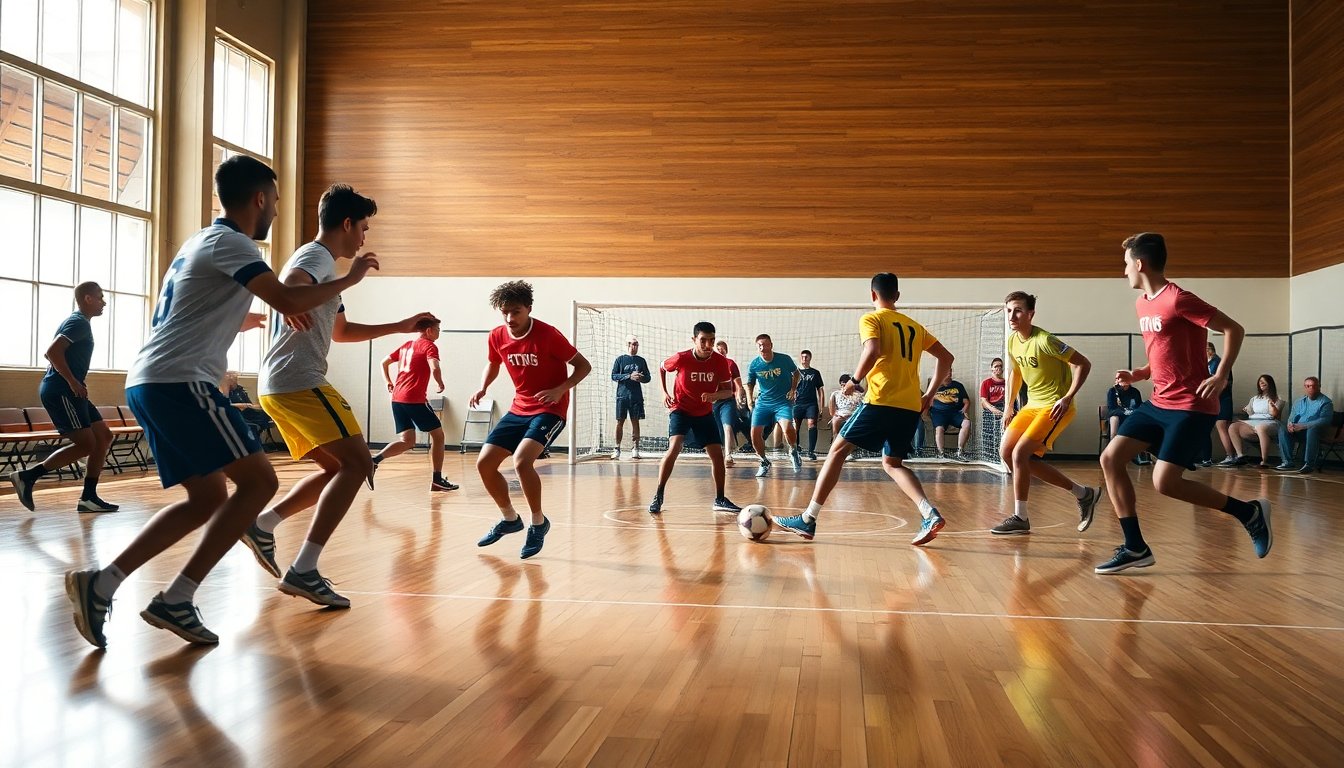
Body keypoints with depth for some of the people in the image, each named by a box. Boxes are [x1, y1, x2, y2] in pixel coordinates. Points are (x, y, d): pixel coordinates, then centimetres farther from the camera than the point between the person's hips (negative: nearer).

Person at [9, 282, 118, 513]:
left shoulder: (77, 322, 21)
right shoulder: (79, 323, -10)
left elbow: (52, 353, 28)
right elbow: (53, 351, -23)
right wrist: (73, 382, -21)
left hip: (66, 391, 10)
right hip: (61, 391, -10)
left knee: (103, 437, 6)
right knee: (85, 443, -12)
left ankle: (89, 497, 5)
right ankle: (27, 476, -7)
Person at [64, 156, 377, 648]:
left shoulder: (203, 242, 23)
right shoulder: (231, 243, -7)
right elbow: (290, 302, -19)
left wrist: (238, 322, 38)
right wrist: (349, 278, -5)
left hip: (147, 383, 10)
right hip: (179, 383, -10)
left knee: (208, 498, 12)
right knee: (258, 480, -7)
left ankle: (100, 583, 4)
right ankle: (176, 600, -10)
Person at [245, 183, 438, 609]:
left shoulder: (321, 263, 26)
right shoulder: (317, 256, -5)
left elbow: (341, 330, 36)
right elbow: (288, 285, -30)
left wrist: (400, 327, 34)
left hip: (277, 385, 10)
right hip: (299, 382, -10)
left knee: (338, 468, 15)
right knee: (357, 463, -12)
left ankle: (263, 525, 10)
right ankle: (303, 571, -17)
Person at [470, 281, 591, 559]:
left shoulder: (548, 335, -19)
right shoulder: (497, 337, -3)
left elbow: (583, 365, -11)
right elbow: (493, 364, 19)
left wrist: (560, 390, -27)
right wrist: (482, 388, -1)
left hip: (549, 411, -6)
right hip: (519, 409, 7)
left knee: (521, 460, -28)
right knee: (484, 463, 0)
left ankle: (538, 523, -6)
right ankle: (510, 519, 23)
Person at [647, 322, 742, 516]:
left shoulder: (720, 361, -14)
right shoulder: (682, 358, -18)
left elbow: (728, 391, -8)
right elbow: (662, 368, 3)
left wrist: (714, 395, -29)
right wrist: (665, 393, -5)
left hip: (705, 413, 3)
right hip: (680, 410, -3)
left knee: (717, 453, -1)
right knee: (674, 448, -24)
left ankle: (719, 500, 16)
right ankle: (658, 496, -14)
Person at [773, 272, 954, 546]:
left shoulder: (871, 319, 1)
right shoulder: (914, 326, 20)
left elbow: (873, 351, -19)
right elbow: (946, 358, 20)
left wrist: (855, 380, -6)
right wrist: (930, 394, 21)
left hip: (881, 401, -6)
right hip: (911, 407, 6)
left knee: (838, 450, 1)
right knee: (892, 463, 19)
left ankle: (808, 519, -2)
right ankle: (930, 514, -2)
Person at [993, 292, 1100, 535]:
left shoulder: (1044, 340, -20)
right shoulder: (1012, 341, 5)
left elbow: (1083, 364, -17)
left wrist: (1067, 398, -23)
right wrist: (1009, 405, 18)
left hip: (1055, 407, -9)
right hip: (1032, 405, 9)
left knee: (1019, 453, -19)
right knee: (1006, 452, 2)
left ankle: (1020, 518, -3)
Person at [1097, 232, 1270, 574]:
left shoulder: (1178, 299, -15)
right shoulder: (1142, 304, 12)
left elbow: (1234, 329, -14)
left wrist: (1220, 376, -22)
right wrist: (1136, 375, 9)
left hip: (1191, 407, -9)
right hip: (1159, 402, 9)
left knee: (1165, 482, -17)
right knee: (1110, 459, -1)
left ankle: (1248, 510, 6)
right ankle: (1135, 547, 5)